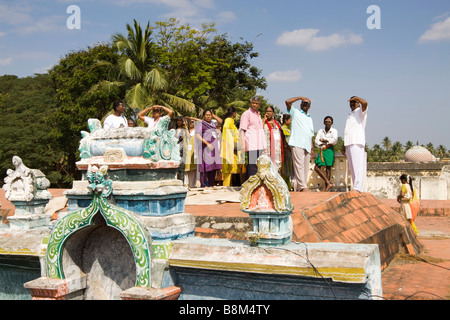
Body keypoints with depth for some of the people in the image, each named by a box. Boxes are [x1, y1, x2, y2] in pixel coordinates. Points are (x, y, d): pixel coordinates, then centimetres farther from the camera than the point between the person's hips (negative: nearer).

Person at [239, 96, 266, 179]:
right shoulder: (246, 114, -2)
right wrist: (243, 145, -17)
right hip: (251, 146, -8)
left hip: (260, 145, 8)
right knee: (252, 166, -11)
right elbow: (242, 130, -9)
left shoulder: (258, 114, 22)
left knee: (259, 166, 8)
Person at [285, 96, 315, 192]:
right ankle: (303, 187, -19)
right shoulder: (295, 112, 13)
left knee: (306, 167, 1)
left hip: (307, 146, 6)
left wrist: (312, 148, 17)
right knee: (299, 166, -14)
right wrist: (300, 97, 3)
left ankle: (299, 187, 2)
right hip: (297, 144, -6)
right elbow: (287, 102, -4)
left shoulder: (310, 118, 28)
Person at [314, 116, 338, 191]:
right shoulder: (320, 131, 10)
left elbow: (334, 140, -12)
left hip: (329, 150, -4)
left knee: (328, 168, -6)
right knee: (317, 167, -5)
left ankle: (326, 188, -2)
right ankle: (328, 183, -2)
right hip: (322, 150, 4)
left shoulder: (334, 131, 3)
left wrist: (324, 140, -6)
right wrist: (327, 143, -10)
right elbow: (316, 142, 0)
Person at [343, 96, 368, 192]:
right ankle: (357, 187, 8)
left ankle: (358, 188, -22)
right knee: (352, 167, 5)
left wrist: (356, 98, -2)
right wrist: (344, 146, 23)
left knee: (358, 165, -15)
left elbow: (364, 103, -20)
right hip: (349, 144, 8)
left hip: (357, 143, -8)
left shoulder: (360, 111, 5)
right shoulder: (350, 115, 27)